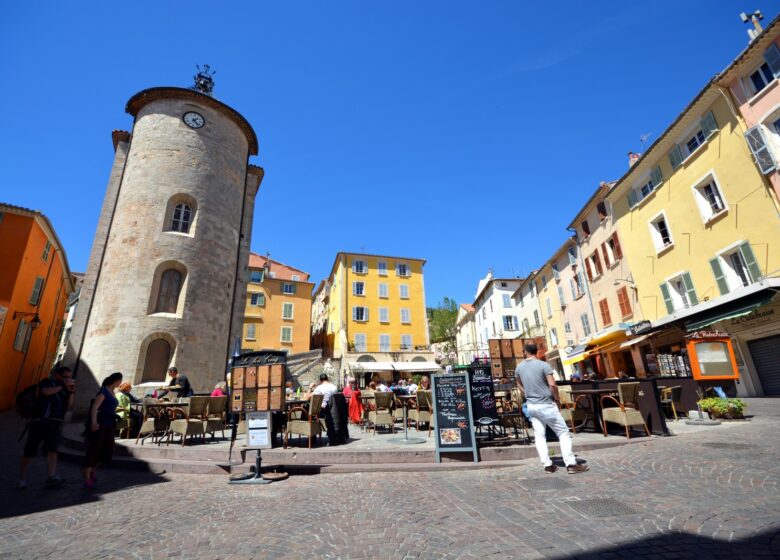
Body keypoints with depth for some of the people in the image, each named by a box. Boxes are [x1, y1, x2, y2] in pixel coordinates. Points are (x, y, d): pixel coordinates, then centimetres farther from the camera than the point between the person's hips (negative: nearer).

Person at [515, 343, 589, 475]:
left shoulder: (519, 367, 4)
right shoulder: (544, 365, -12)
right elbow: (552, 385, -17)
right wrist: (557, 398, -1)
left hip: (531, 406, 5)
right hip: (546, 405, -5)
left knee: (539, 436, 10)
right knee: (563, 433, 6)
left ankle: (547, 465, 11)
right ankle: (571, 464, 3)